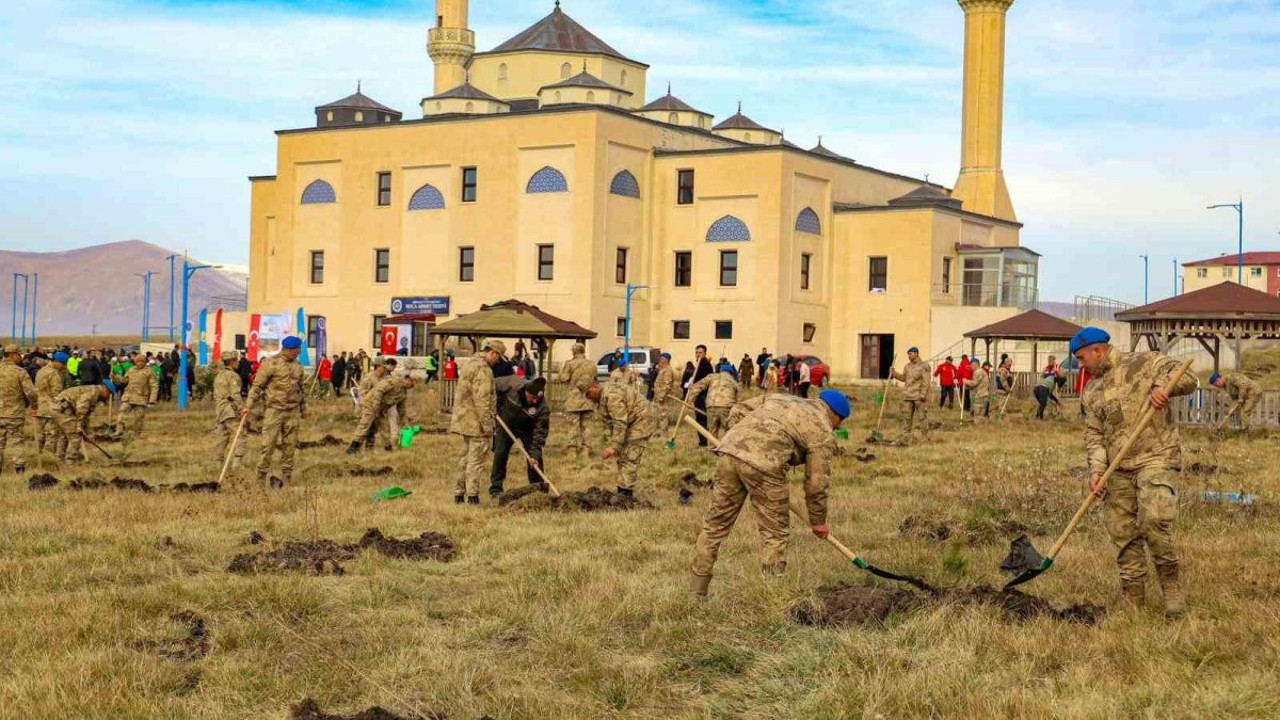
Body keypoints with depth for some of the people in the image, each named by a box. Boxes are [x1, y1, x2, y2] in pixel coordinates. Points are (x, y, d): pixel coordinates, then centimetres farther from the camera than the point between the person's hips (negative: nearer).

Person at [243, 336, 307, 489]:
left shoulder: (297, 367, 12)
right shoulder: (271, 364, -7)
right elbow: (257, 385, -8)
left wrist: (303, 408, 25)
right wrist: (248, 406, -14)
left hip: (293, 412, 6)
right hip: (274, 409, -5)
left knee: (290, 445, 7)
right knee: (268, 444, -6)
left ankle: (286, 478, 14)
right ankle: (261, 478, 2)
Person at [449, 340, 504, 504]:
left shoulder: (468, 364, 16)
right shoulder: (483, 370, -17)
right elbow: (482, 400, -22)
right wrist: (487, 426, -21)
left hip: (464, 421, 10)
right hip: (477, 422, -10)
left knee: (464, 458, 15)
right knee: (476, 460, -6)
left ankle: (459, 494, 19)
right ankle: (472, 495, -6)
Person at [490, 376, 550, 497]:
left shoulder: (542, 408, -33)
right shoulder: (512, 385, -32)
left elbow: (540, 433, -30)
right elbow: (494, 387, -12)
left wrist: (535, 454, -35)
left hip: (527, 430, 0)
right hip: (505, 424, 0)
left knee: (535, 458, -8)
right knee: (500, 454, -4)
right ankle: (495, 488, 4)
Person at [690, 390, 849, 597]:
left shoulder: (782, 400, 32)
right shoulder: (823, 432, 13)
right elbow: (816, 482, 13)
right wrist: (818, 521, 26)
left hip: (730, 449, 7)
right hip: (763, 463, -7)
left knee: (715, 524, 15)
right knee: (775, 533, 8)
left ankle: (696, 590, 22)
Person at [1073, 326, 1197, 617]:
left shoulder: (1144, 363, 0)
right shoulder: (1092, 389, 17)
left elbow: (1188, 379, -6)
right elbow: (1094, 433, 11)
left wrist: (1164, 386, -27)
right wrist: (1096, 469, -4)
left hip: (1156, 459, -6)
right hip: (1118, 470, 6)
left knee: (1154, 521, -23)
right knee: (1122, 532, 5)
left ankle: (1171, 586, -6)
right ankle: (1133, 596, 17)